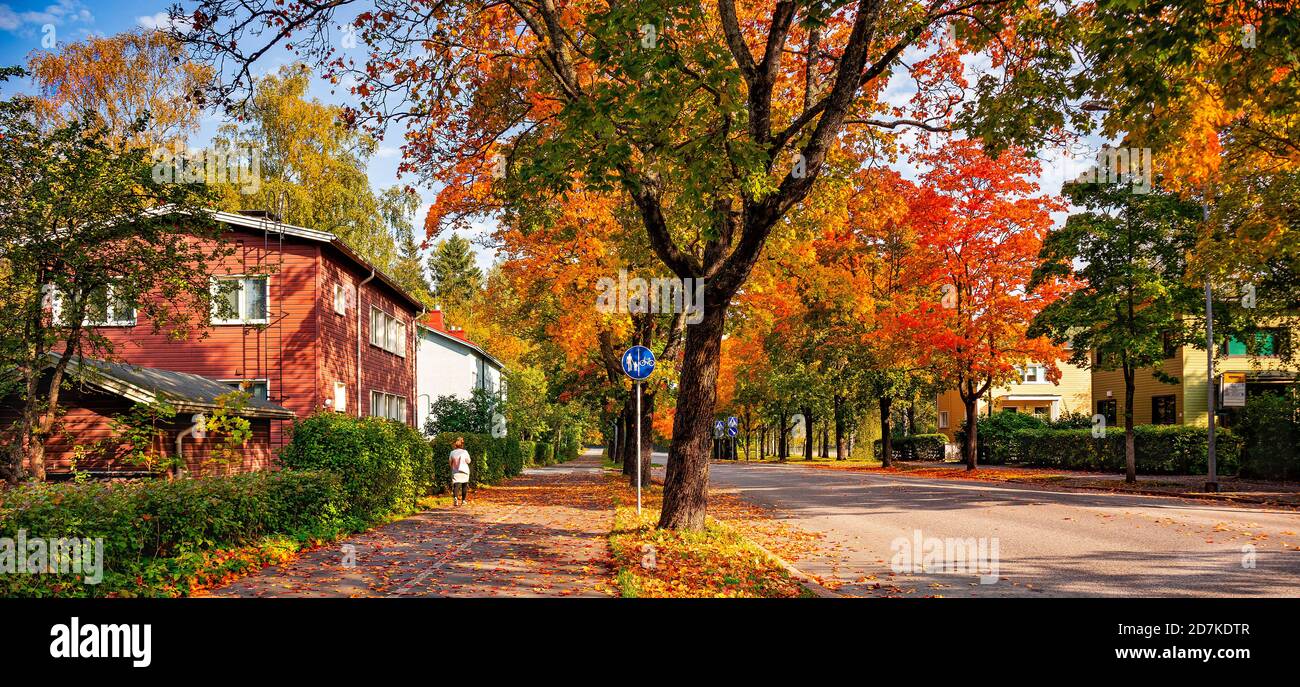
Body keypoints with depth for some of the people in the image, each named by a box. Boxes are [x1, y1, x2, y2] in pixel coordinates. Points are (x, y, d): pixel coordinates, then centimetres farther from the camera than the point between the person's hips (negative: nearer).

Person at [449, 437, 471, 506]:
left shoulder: (452, 453, -4)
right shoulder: (465, 452, -8)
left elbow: (450, 461, 6)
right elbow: (468, 461, 2)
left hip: (455, 472, 0)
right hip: (465, 471, 0)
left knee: (455, 485, -4)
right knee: (464, 486, 14)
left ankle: (455, 497, -30)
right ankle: (463, 500, 18)